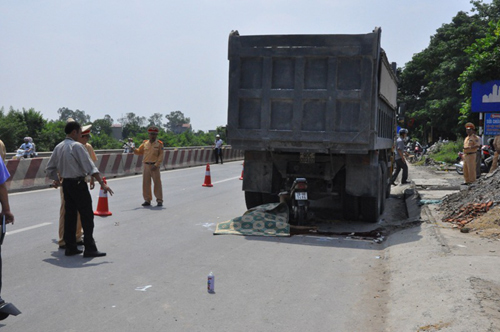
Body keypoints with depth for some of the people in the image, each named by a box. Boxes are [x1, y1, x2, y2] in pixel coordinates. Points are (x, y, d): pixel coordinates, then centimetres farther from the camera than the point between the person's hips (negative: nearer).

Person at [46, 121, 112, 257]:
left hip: (66, 184, 8)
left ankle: (70, 248, 17)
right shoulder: (77, 146, -14)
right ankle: (90, 249, -2)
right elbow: (90, 167, -20)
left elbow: (50, 168, 14)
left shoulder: (58, 147, 9)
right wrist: (102, 184, -20)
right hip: (78, 184, -8)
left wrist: (56, 180, 30)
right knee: (87, 216, -2)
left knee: (70, 215, 12)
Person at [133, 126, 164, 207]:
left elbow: (161, 156, -4)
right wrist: (134, 149, -4)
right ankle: (147, 200, 13)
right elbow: (139, 151, 17)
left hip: (155, 166, -3)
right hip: (146, 165, 3)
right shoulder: (145, 143, 10)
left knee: (157, 183, -1)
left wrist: (156, 165, -13)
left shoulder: (159, 144, -1)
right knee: (146, 183, 4)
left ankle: (159, 200, 6)